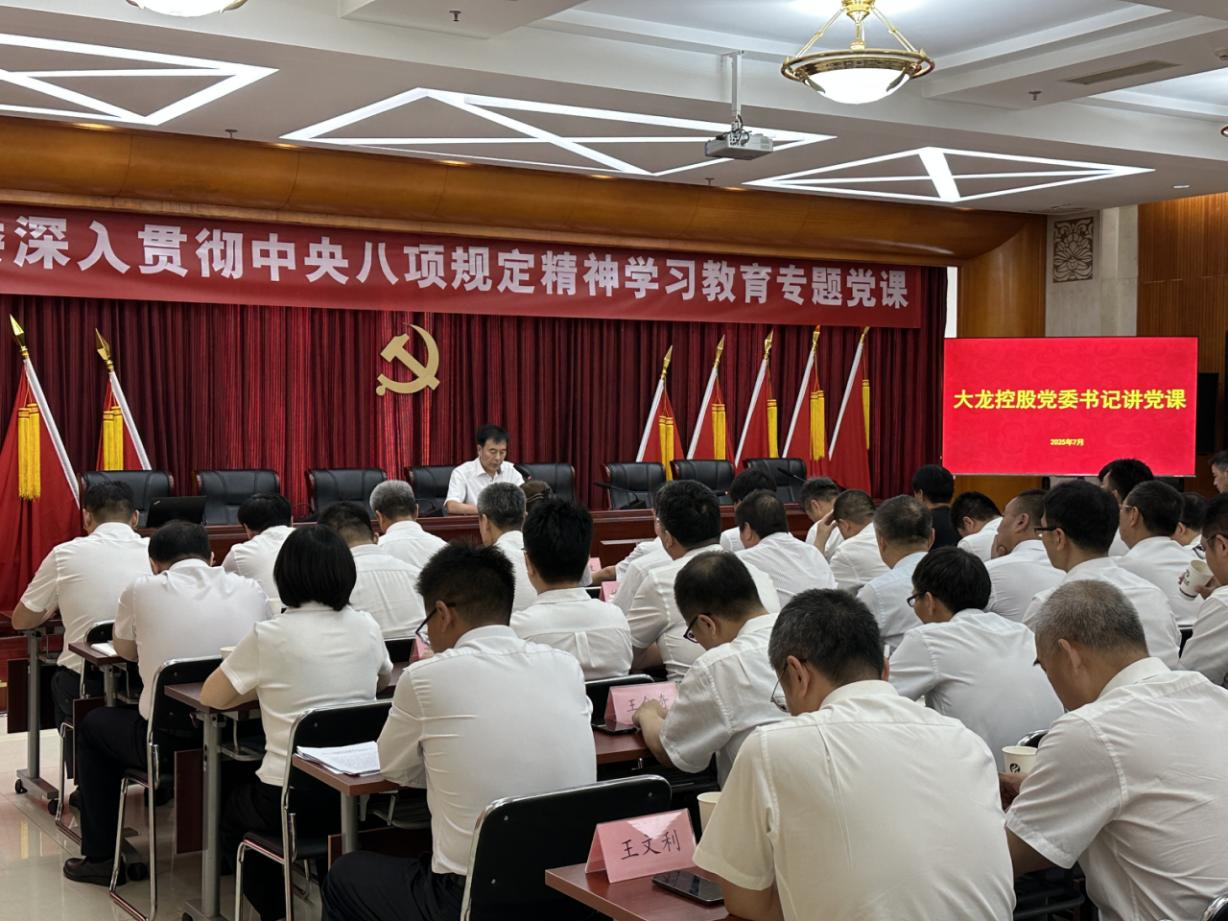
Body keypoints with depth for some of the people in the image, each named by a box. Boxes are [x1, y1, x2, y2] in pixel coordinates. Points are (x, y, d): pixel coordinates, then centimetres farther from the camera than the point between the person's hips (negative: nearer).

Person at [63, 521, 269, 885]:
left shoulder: (142, 590, -3)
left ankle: (100, 856, 32)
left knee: (92, 725, 28)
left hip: (168, 740, -3)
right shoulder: (252, 590, 4)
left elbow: (125, 650, 14)